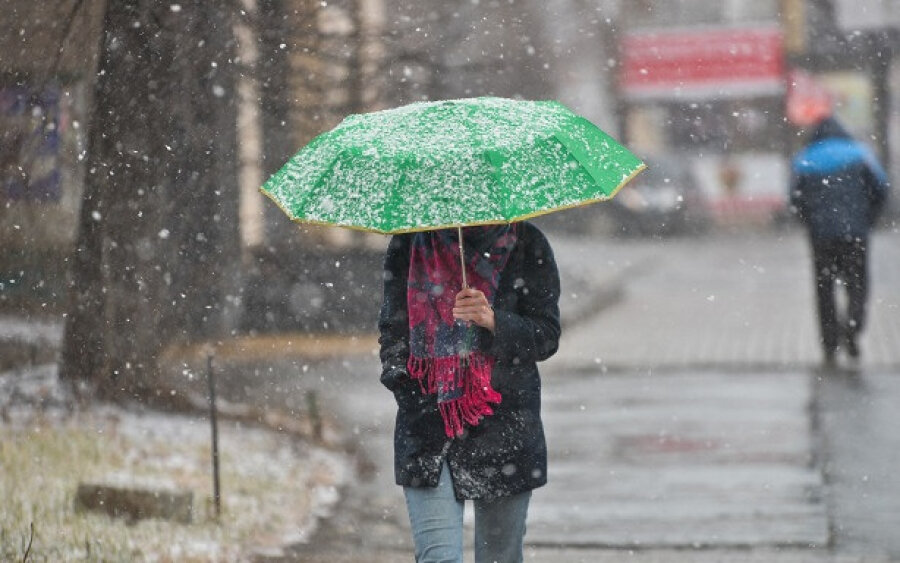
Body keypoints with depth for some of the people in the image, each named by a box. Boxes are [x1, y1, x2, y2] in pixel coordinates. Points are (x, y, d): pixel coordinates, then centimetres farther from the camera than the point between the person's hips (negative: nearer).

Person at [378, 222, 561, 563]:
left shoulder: (526, 245, 3)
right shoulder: (408, 245, 7)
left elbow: (547, 336, -2)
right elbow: (392, 327, 13)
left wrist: (493, 320, -20)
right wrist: (398, 374, -5)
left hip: (504, 423, 0)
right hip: (426, 426, 0)